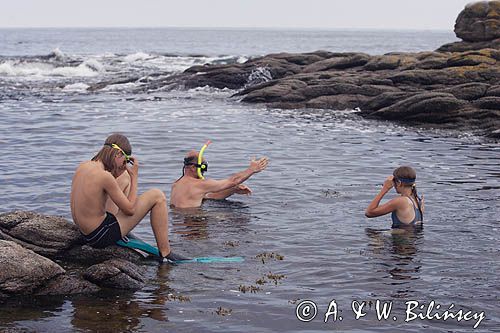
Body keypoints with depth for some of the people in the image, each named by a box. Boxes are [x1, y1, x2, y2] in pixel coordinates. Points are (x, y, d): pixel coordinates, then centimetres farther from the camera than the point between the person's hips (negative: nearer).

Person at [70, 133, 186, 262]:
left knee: (125, 178, 23)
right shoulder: (104, 176, -24)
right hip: (102, 237, -9)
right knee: (157, 196, -3)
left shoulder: (82, 167, 1)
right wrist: (134, 176, -6)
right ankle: (165, 253, 4)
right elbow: (130, 209, -14)